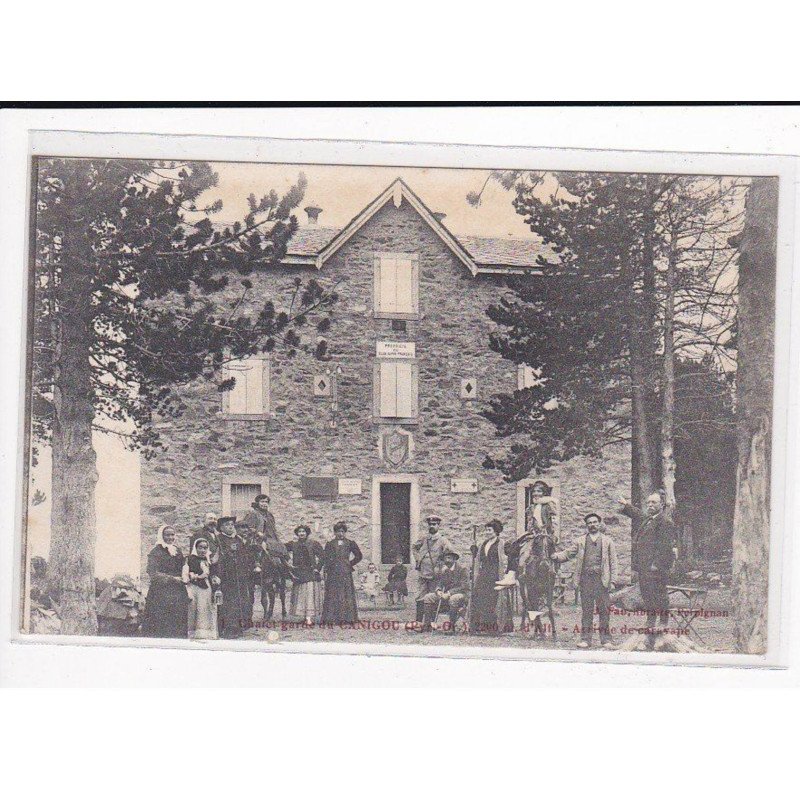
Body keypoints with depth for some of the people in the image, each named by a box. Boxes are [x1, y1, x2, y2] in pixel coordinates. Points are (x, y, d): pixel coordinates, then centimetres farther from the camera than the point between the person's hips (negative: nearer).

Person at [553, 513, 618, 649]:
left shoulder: (607, 541, 10)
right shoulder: (581, 541, 14)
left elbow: (613, 562, 7)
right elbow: (569, 553, 11)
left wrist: (612, 581, -1)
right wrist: (557, 556, -11)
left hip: (602, 580, -1)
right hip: (586, 579, 2)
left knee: (604, 611, -1)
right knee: (586, 611, 4)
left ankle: (606, 639, 4)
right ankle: (585, 639, 8)